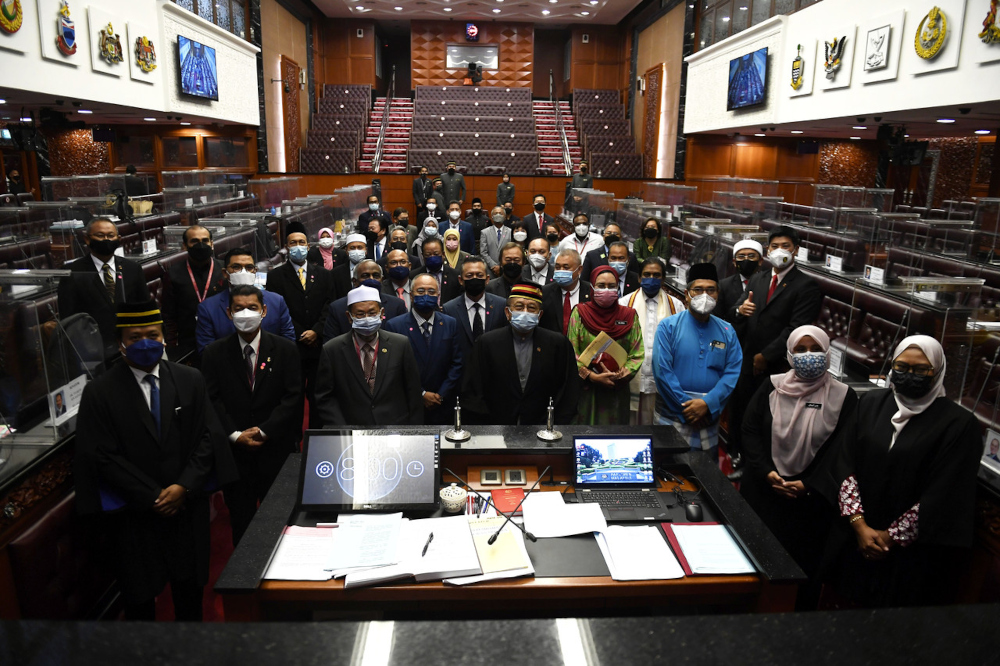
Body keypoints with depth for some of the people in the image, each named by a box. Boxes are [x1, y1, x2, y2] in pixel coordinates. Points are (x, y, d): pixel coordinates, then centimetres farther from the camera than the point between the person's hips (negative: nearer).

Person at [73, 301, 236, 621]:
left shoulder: (191, 380, -1)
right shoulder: (99, 392, -8)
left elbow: (208, 436, -2)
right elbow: (104, 456, -10)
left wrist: (184, 487, -13)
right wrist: (152, 497, -14)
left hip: (189, 504, 2)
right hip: (134, 513, -2)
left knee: (191, 584, 18)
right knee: (140, 595, 14)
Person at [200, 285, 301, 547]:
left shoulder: (285, 349, 1)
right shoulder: (214, 353, 4)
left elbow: (293, 396, -4)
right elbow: (212, 400, 0)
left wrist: (265, 430, -12)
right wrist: (234, 435, -10)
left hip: (277, 449, -1)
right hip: (234, 449, 1)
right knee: (240, 518, 10)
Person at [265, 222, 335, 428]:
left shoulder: (324, 274, 12)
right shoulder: (276, 276, 5)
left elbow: (329, 307, 5)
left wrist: (316, 331, -8)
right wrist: (300, 334, -8)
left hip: (319, 345, 2)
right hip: (291, 347, -2)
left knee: (318, 395, 4)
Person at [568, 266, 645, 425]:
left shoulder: (629, 315, 6)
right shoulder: (580, 313, 1)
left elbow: (637, 354, 3)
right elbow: (572, 353, -2)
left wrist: (621, 375, -13)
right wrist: (591, 376, -14)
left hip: (618, 391, 2)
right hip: (586, 390, -1)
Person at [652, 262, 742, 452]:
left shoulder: (727, 331, 7)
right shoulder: (668, 326, -4)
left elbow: (734, 372, -2)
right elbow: (662, 370, -11)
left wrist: (707, 404, -15)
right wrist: (687, 407, -13)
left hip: (709, 418, 3)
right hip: (672, 418, -3)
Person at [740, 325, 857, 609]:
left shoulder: (843, 397, -2)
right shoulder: (772, 386, 1)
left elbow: (841, 448, -6)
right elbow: (750, 431, 0)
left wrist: (809, 485, -14)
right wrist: (767, 472, -12)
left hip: (811, 499, -1)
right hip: (762, 492, 1)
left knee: (804, 564, 6)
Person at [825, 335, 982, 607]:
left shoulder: (958, 424, -9)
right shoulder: (871, 403, 1)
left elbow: (945, 497, -12)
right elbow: (846, 465, -2)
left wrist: (893, 536, -9)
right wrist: (859, 525, -9)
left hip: (912, 553, -3)